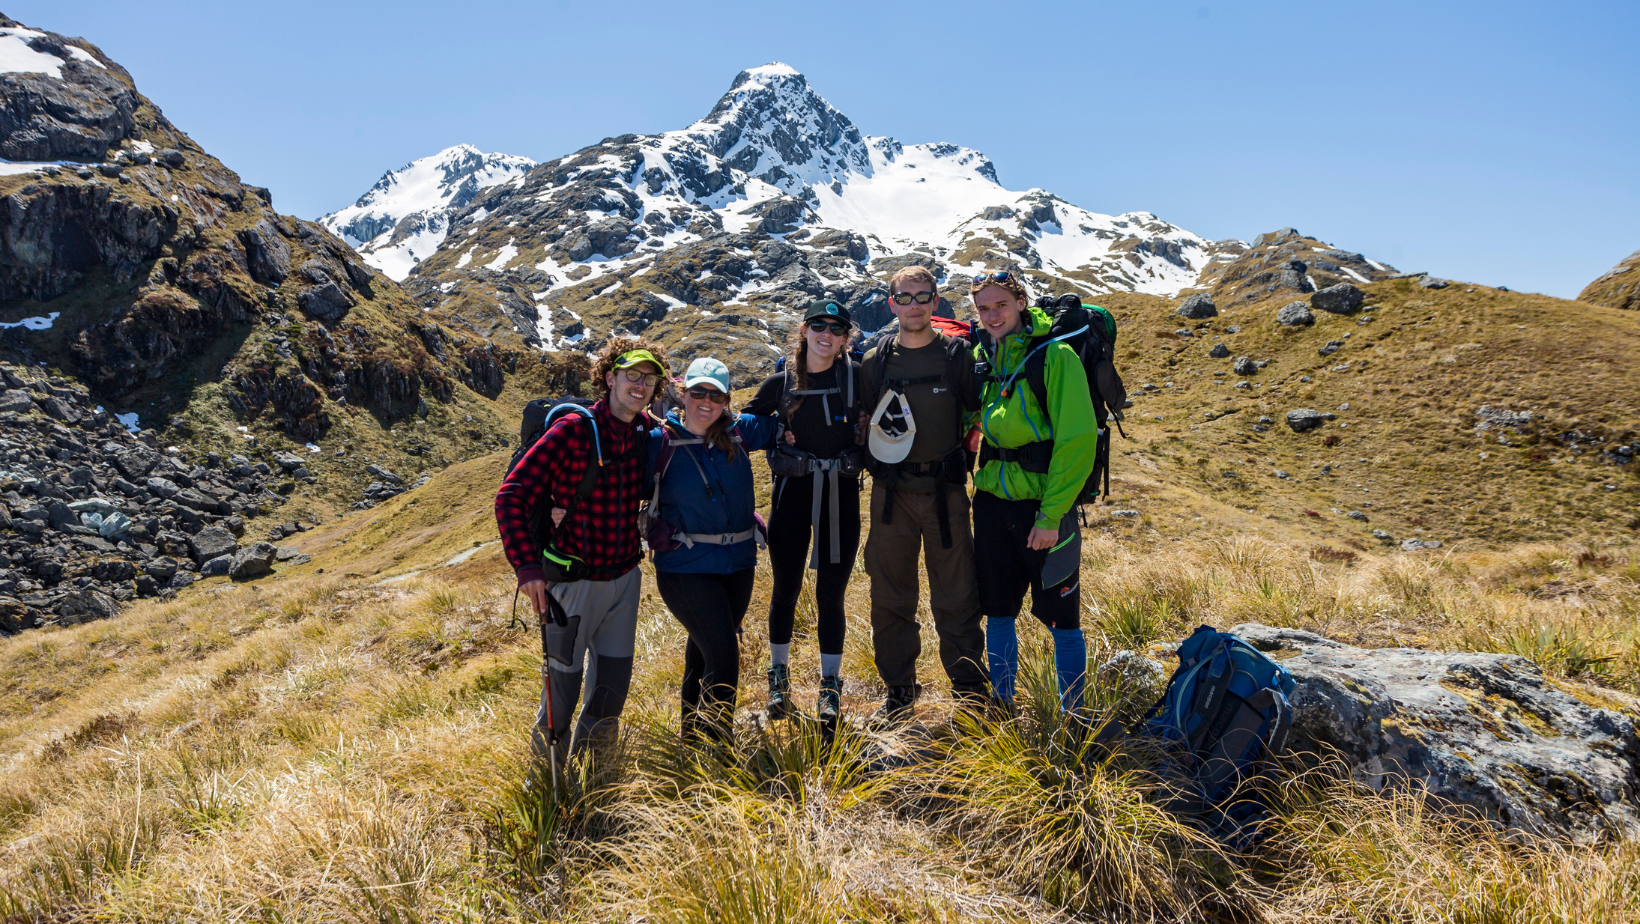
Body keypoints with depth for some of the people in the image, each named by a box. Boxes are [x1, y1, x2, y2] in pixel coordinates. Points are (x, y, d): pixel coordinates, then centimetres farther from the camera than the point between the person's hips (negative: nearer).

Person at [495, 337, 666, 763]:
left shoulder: (648, 435, -1)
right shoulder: (573, 431, -18)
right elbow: (511, 497, -18)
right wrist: (527, 567, -24)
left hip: (624, 577, 5)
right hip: (574, 580, -5)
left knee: (614, 680, 13)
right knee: (564, 678, 8)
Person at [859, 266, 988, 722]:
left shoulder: (959, 356, 1)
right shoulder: (874, 363, 5)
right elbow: (862, 424, 15)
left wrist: (961, 451, -1)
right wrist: (879, 450, 0)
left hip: (945, 493, -2)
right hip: (891, 494, 2)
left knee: (957, 599, 3)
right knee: (890, 597, 8)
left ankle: (971, 695, 19)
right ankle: (898, 693, 24)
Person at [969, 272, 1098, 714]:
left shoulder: (1054, 355, -11)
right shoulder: (980, 356, 7)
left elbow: (1077, 440, -15)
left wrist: (1051, 515, -18)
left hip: (1044, 503, -5)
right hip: (992, 500, 5)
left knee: (1060, 616, 4)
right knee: (997, 610, 13)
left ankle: (1072, 716, 22)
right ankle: (1001, 706, 30)